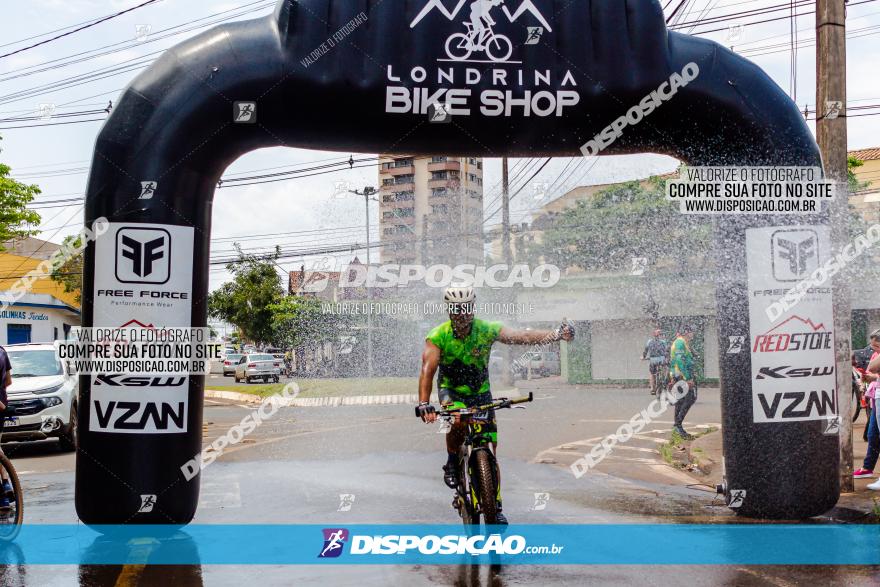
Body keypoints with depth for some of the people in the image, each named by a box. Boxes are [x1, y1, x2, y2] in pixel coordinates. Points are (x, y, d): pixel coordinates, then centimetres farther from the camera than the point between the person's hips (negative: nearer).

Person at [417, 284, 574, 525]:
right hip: (451, 390, -1)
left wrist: (555, 334, -38)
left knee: (490, 454, -2)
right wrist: (424, 404, -43)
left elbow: (523, 336, -23)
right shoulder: (438, 336, -19)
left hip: (480, 393, 2)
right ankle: (452, 462, -8)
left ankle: (496, 507, 11)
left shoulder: (487, 330, -15)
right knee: (457, 420, -36)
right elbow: (427, 371, -28)